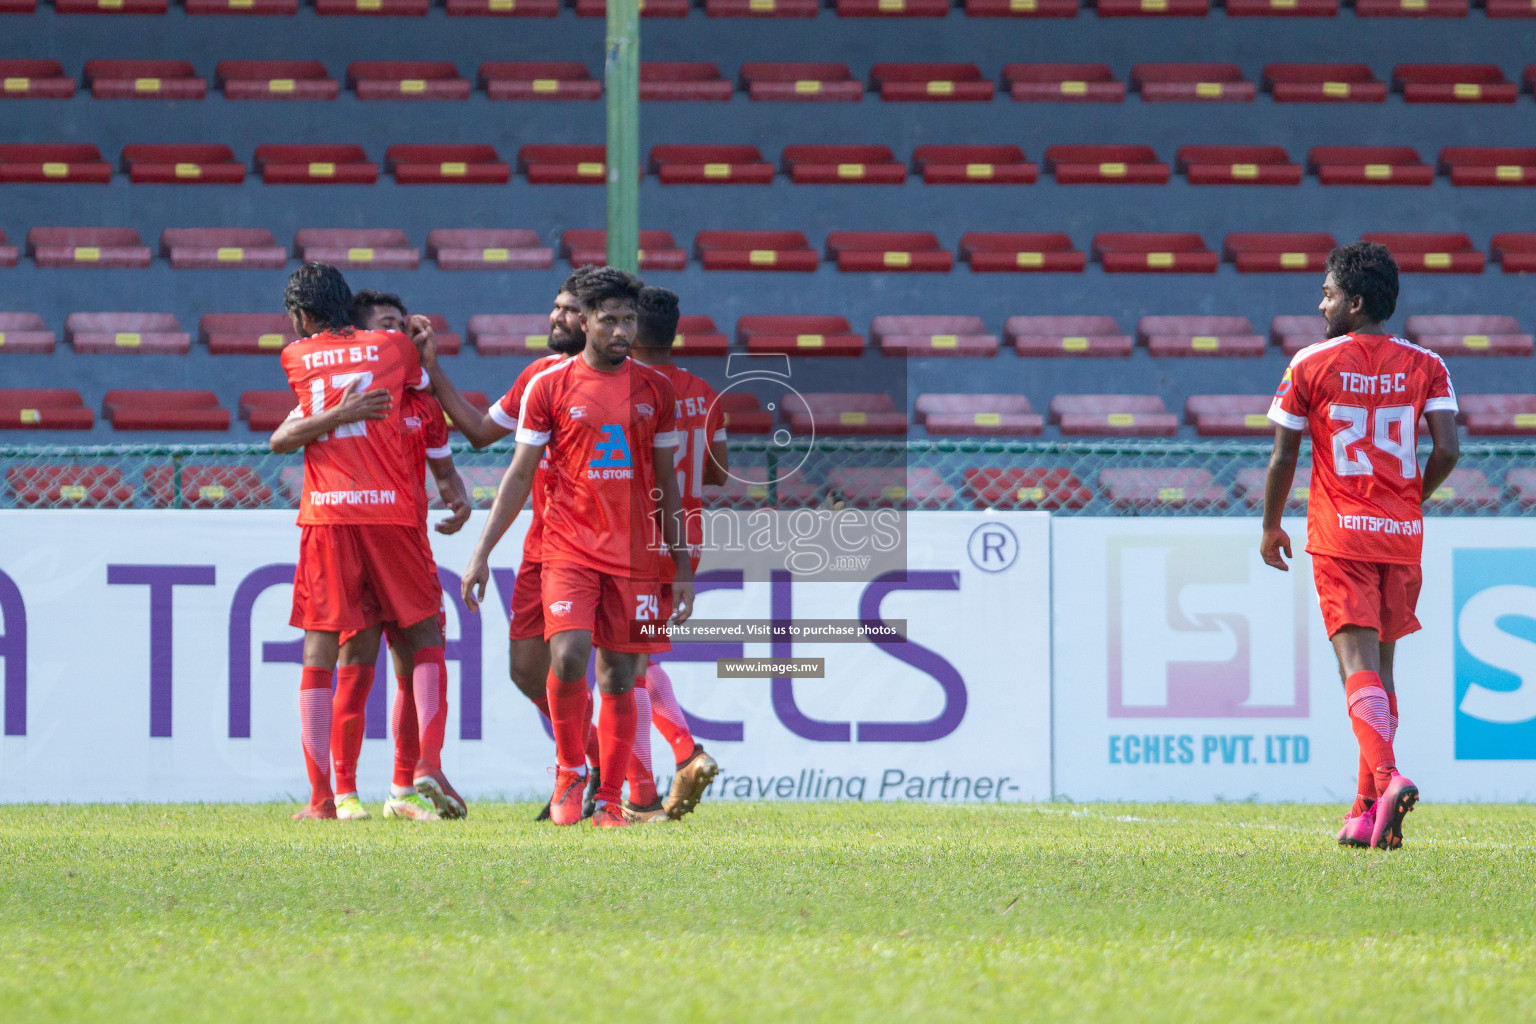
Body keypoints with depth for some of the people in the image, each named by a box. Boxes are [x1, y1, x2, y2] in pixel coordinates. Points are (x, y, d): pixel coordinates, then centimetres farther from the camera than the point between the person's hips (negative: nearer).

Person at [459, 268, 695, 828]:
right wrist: (482, 552, -1)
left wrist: (683, 567, 10)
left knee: (619, 677, 2)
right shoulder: (549, 387, 1)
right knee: (568, 656, -21)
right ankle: (569, 770, 1)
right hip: (570, 547, -2)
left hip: (637, 552, 2)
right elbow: (519, 475, 5)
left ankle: (609, 802, 9)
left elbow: (666, 482, 13)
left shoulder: (655, 389, 8)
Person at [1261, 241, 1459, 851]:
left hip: (1341, 533, -3)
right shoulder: (1424, 365, 4)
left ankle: (1387, 778, -34)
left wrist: (1271, 528, 14)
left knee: (1358, 664, -11)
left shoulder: (1311, 365, -3)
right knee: (1380, 665, 14)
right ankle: (1370, 809, 16)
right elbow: (1447, 450, -4)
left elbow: (1283, 458, 0)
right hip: (1402, 534, 3)